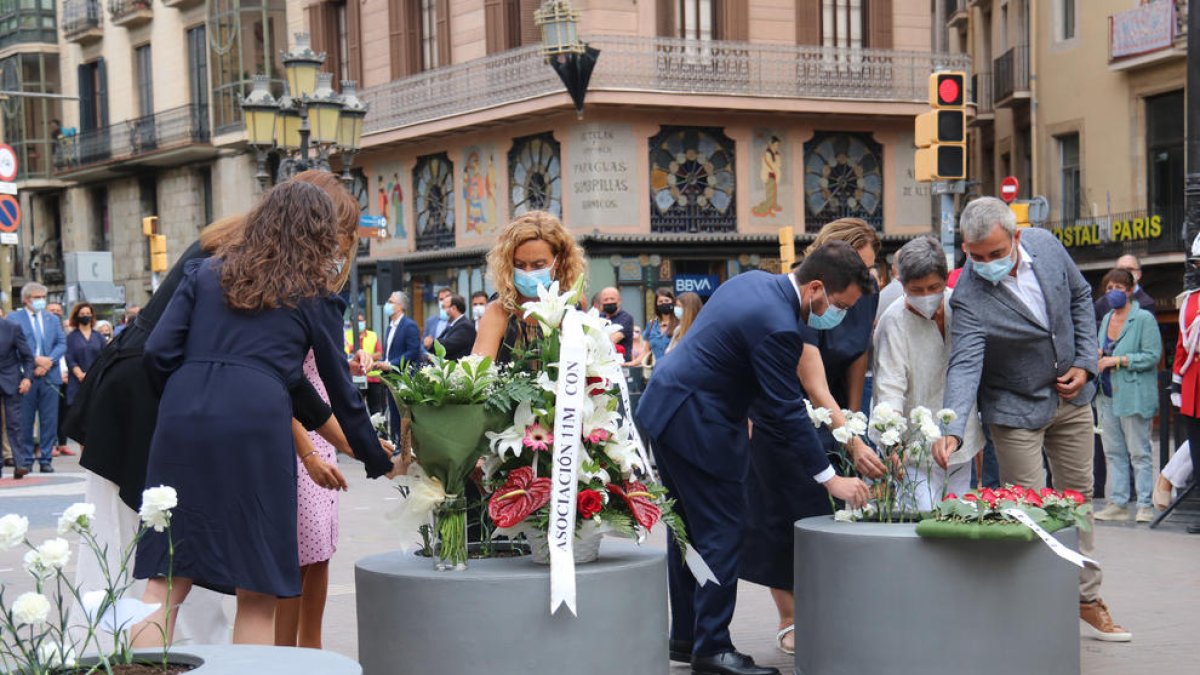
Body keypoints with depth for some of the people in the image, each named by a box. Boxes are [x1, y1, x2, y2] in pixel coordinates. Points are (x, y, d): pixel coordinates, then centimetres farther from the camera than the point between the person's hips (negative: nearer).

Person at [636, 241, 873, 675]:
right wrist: (830, 479, -16)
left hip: (663, 407, 10)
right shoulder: (776, 326, -23)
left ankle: (685, 635, 24)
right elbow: (789, 410, -21)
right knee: (722, 533, -5)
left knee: (690, 527, 16)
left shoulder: (753, 281, 7)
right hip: (696, 426, -10)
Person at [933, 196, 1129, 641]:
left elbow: (1080, 296, 4)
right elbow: (964, 367, -35)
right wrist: (952, 430, -50)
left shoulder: (1045, 245, -13)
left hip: (1071, 396, 5)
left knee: (1078, 496, 14)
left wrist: (1085, 362, -5)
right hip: (1017, 409, -5)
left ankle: (1087, 603, 27)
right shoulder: (968, 299, -27)